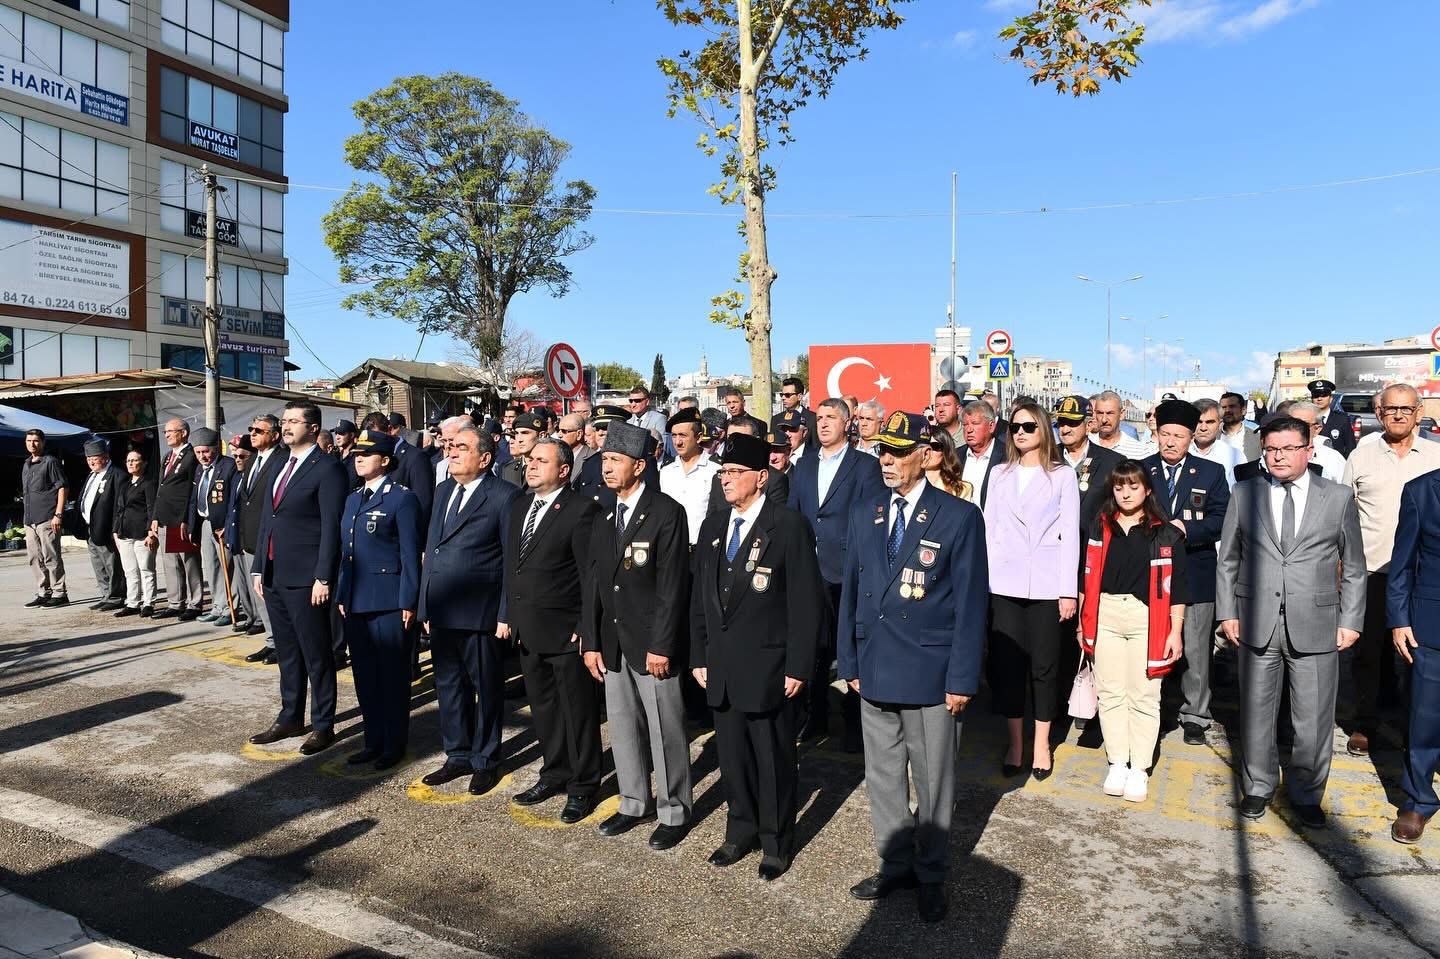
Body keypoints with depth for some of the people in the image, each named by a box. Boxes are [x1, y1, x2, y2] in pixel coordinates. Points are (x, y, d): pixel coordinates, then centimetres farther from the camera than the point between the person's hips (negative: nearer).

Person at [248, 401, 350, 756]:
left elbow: (331, 527, -15)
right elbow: (266, 519, 17)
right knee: (287, 653, 17)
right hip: (274, 576, 8)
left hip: (306, 578, -8)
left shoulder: (327, 469, -10)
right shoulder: (279, 464, 15)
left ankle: (323, 726, 13)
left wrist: (323, 578, -18)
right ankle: (290, 719, 29)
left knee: (316, 655, 2)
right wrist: (258, 568, 14)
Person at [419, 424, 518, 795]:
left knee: (486, 687, 7)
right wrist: (426, 605, 13)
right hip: (441, 611, 7)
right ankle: (458, 756, 32)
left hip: (479, 612, -7)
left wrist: (506, 614, -13)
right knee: (448, 685, 16)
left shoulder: (503, 496, -10)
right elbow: (431, 548, 16)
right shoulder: (443, 490, 13)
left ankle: (485, 761, 23)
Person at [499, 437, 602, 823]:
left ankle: (582, 787, 21)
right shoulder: (519, 505, 10)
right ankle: (554, 774, 35)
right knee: (543, 708, 19)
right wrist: (506, 615, 11)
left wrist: (586, 628, -15)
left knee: (578, 711, 6)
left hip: (565, 631, -7)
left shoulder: (581, 509, -13)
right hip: (527, 629, 7)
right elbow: (510, 564, 15)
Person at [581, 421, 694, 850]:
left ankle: (673, 811, 19)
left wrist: (661, 645, -18)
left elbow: (673, 585, -15)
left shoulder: (666, 512, -11)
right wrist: (591, 641, 7)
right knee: (623, 728, 15)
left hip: (651, 642, -7)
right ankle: (634, 803, 31)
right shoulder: (603, 519, 12)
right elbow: (593, 584, 12)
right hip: (612, 642, 7)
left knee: (665, 730, 3)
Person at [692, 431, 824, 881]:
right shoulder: (713, 526, 10)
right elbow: (700, 596, 14)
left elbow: (804, 602, -11)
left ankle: (776, 843, 26)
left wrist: (798, 667, -13)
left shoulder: (789, 525, -10)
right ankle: (740, 831, 35)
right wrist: (699, 657, 11)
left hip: (767, 668, -5)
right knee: (732, 755, 16)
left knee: (773, 760, 8)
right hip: (721, 669, 6)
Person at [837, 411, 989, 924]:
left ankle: (931, 875, 29)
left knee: (932, 782, 10)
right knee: (882, 777, 16)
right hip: (875, 671, 5)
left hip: (930, 675, -4)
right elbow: (851, 590, 10)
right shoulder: (864, 513, 6)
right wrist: (849, 662, 8)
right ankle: (896, 864, 34)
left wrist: (962, 679, -10)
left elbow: (971, 604, -8)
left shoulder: (959, 517, -8)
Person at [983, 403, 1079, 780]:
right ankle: (1014, 743, 16)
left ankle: (1042, 744, 17)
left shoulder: (1062, 476, 3)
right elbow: (989, 530, 9)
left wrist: (1068, 591, -6)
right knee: (1006, 664, 3)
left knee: (1044, 665, 4)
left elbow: (1069, 534, -1)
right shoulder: (1000, 474, 11)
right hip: (1004, 585, 2)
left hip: (1045, 585, -2)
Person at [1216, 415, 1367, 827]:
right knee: (1256, 712, 10)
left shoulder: (1339, 498, 3)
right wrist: (1227, 612, 3)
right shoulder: (1244, 494, 5)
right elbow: (1227, 559, 8)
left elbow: (1354, 567, 7)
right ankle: (1258, 787, 28)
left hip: (1316, 626, -1)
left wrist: (1350, 621, 2)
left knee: (1314, 719, 7)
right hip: (1257, 624, 1)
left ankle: (1306, 794, 26)